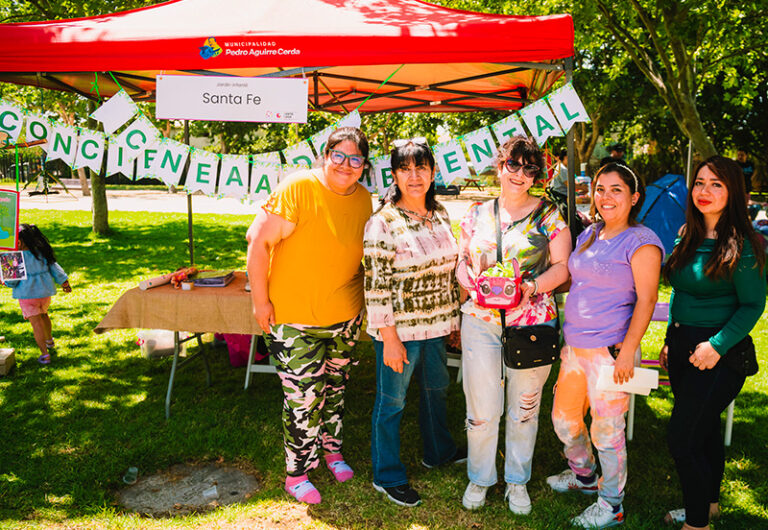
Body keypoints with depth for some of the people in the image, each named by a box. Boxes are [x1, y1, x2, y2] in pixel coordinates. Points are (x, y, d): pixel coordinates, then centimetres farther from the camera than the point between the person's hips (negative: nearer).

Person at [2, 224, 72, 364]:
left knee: (36, 323, -1)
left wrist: (5, 281, 6)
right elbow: (54, 267, 6)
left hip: (27, 295, -5)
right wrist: (64, 281, 17)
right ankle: (49, 341, 47)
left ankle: (45, 355, -2)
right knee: (43, 314, 29)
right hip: (45, 292, 6)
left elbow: (12, 280, -15)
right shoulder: (42, 252, -2)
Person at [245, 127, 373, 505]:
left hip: (345, 316, 6)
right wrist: (260, 300, -14)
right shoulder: (298, 188, -16)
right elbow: (258, 241, -15)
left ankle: (332, 449, 43)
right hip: (294, 317, -5)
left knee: (335, 387, 20)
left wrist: (365, 301, 14)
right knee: (304, 397, -1)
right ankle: (297, 473, 20)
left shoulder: (364, 199, 3)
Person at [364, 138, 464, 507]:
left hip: (435, 326, 7)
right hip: (399, 329, -7)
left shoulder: (440, 214, 4)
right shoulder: (383, 222, -17)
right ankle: (387, 477, 28)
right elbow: (376, 284, -18)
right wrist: (389, 338, -18)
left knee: (436, 387, 24)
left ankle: (439, 450, 48)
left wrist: (454, 318, 14)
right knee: (391, 402, 9)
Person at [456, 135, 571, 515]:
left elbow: (562, 266, 0)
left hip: (531, 323, -1)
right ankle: (479, 478, 28)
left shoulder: (548, 215, 2)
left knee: (524, 408, 11)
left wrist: (531, 287, -17)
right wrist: (471, 283, -7)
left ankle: (517, 480, 32)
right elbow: (462, 260, 13)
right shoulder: (477, 214, 8)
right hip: (480, 321, 1)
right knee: (481, 409, 5)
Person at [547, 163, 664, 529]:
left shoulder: (641, 242, -10)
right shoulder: (588, 236, 12)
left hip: (610, 351, -7)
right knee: (563, 417, 17)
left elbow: (646, 299, -14)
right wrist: (567, 334, 17)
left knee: (606, 429, 3)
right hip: (575, 347, 8)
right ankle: (583, 475, 43)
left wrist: (627, 352, -19)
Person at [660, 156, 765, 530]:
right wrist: (671, 341, 16)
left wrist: (717, 345, -22)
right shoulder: (687, 237, 7)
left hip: (717, 355, -7)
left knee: (682, 439, -5)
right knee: (704, 429, 20)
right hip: (683, 347, 7)